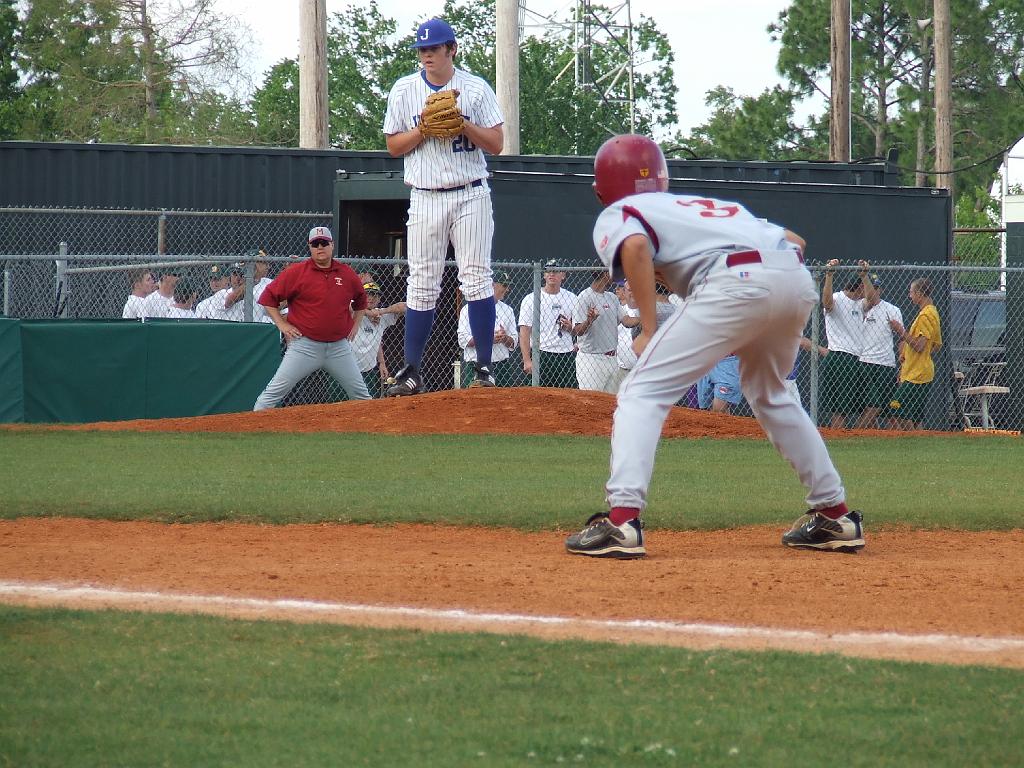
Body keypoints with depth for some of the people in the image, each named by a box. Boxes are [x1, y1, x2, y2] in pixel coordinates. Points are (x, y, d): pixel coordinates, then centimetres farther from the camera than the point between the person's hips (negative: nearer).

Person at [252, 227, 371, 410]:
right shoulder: (297, 272, -4)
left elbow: (361, 300, 27)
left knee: (360, 394, 6)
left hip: (340, 346, 3)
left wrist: (355, 325, 16)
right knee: (275, 391, -11)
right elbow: (268, 298, 0)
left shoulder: (347, 273, 8)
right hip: (305, 345, -3)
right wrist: (282, 325, -5)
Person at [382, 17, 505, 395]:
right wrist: (424, 129, -10)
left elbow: (496, 143, -3)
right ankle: (411, 372, 2)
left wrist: (460, 122, -16)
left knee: (477, 279, -6)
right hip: (425, 198, 1)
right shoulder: (404, 90, 6)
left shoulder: (476, 89, 1)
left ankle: (484, 368, -5)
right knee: (421, 286, 0)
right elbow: (394, 146, 6)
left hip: (471, 196, -1)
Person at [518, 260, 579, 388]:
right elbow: (524, 332, -5)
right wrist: (527, 361, -14)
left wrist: (569, 327, -7)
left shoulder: (571, 298, 12)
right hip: (542, 356, -4)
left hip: (567, 356, 4)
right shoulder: (530, 299, 0)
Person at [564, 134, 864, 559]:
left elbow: (635, 245, -6)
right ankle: (835, 517, 30)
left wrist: (650, 329, -2)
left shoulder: (614, 217, 20)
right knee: (768, 393, 30)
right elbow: (795, 241, 30)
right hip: (799, 282, 7)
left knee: (643, 391, 0)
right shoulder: (707, 204, 38)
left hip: (738, 281, -7)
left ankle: (621, 521, -17)